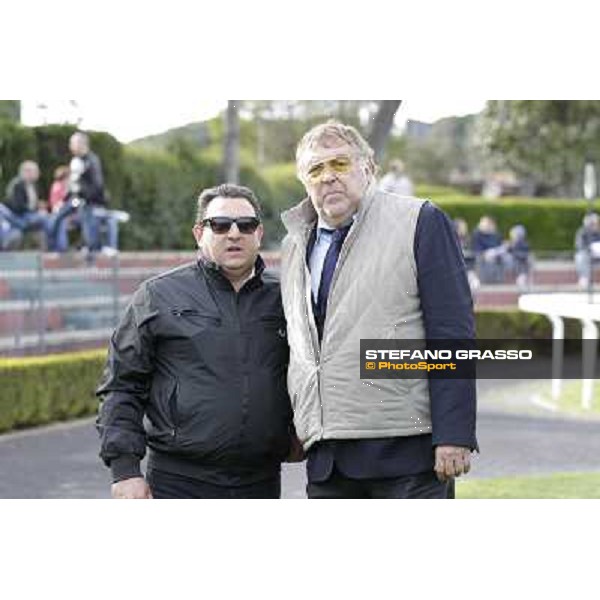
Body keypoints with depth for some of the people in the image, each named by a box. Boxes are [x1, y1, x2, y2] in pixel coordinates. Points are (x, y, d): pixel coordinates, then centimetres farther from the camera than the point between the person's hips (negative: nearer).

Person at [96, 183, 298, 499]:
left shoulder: (282, 299, 10)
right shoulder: (158, 296, 2)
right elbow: (121, 386, 2)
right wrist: (124, 467, -5)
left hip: (260, 483, 4)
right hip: (180, 482, -3)